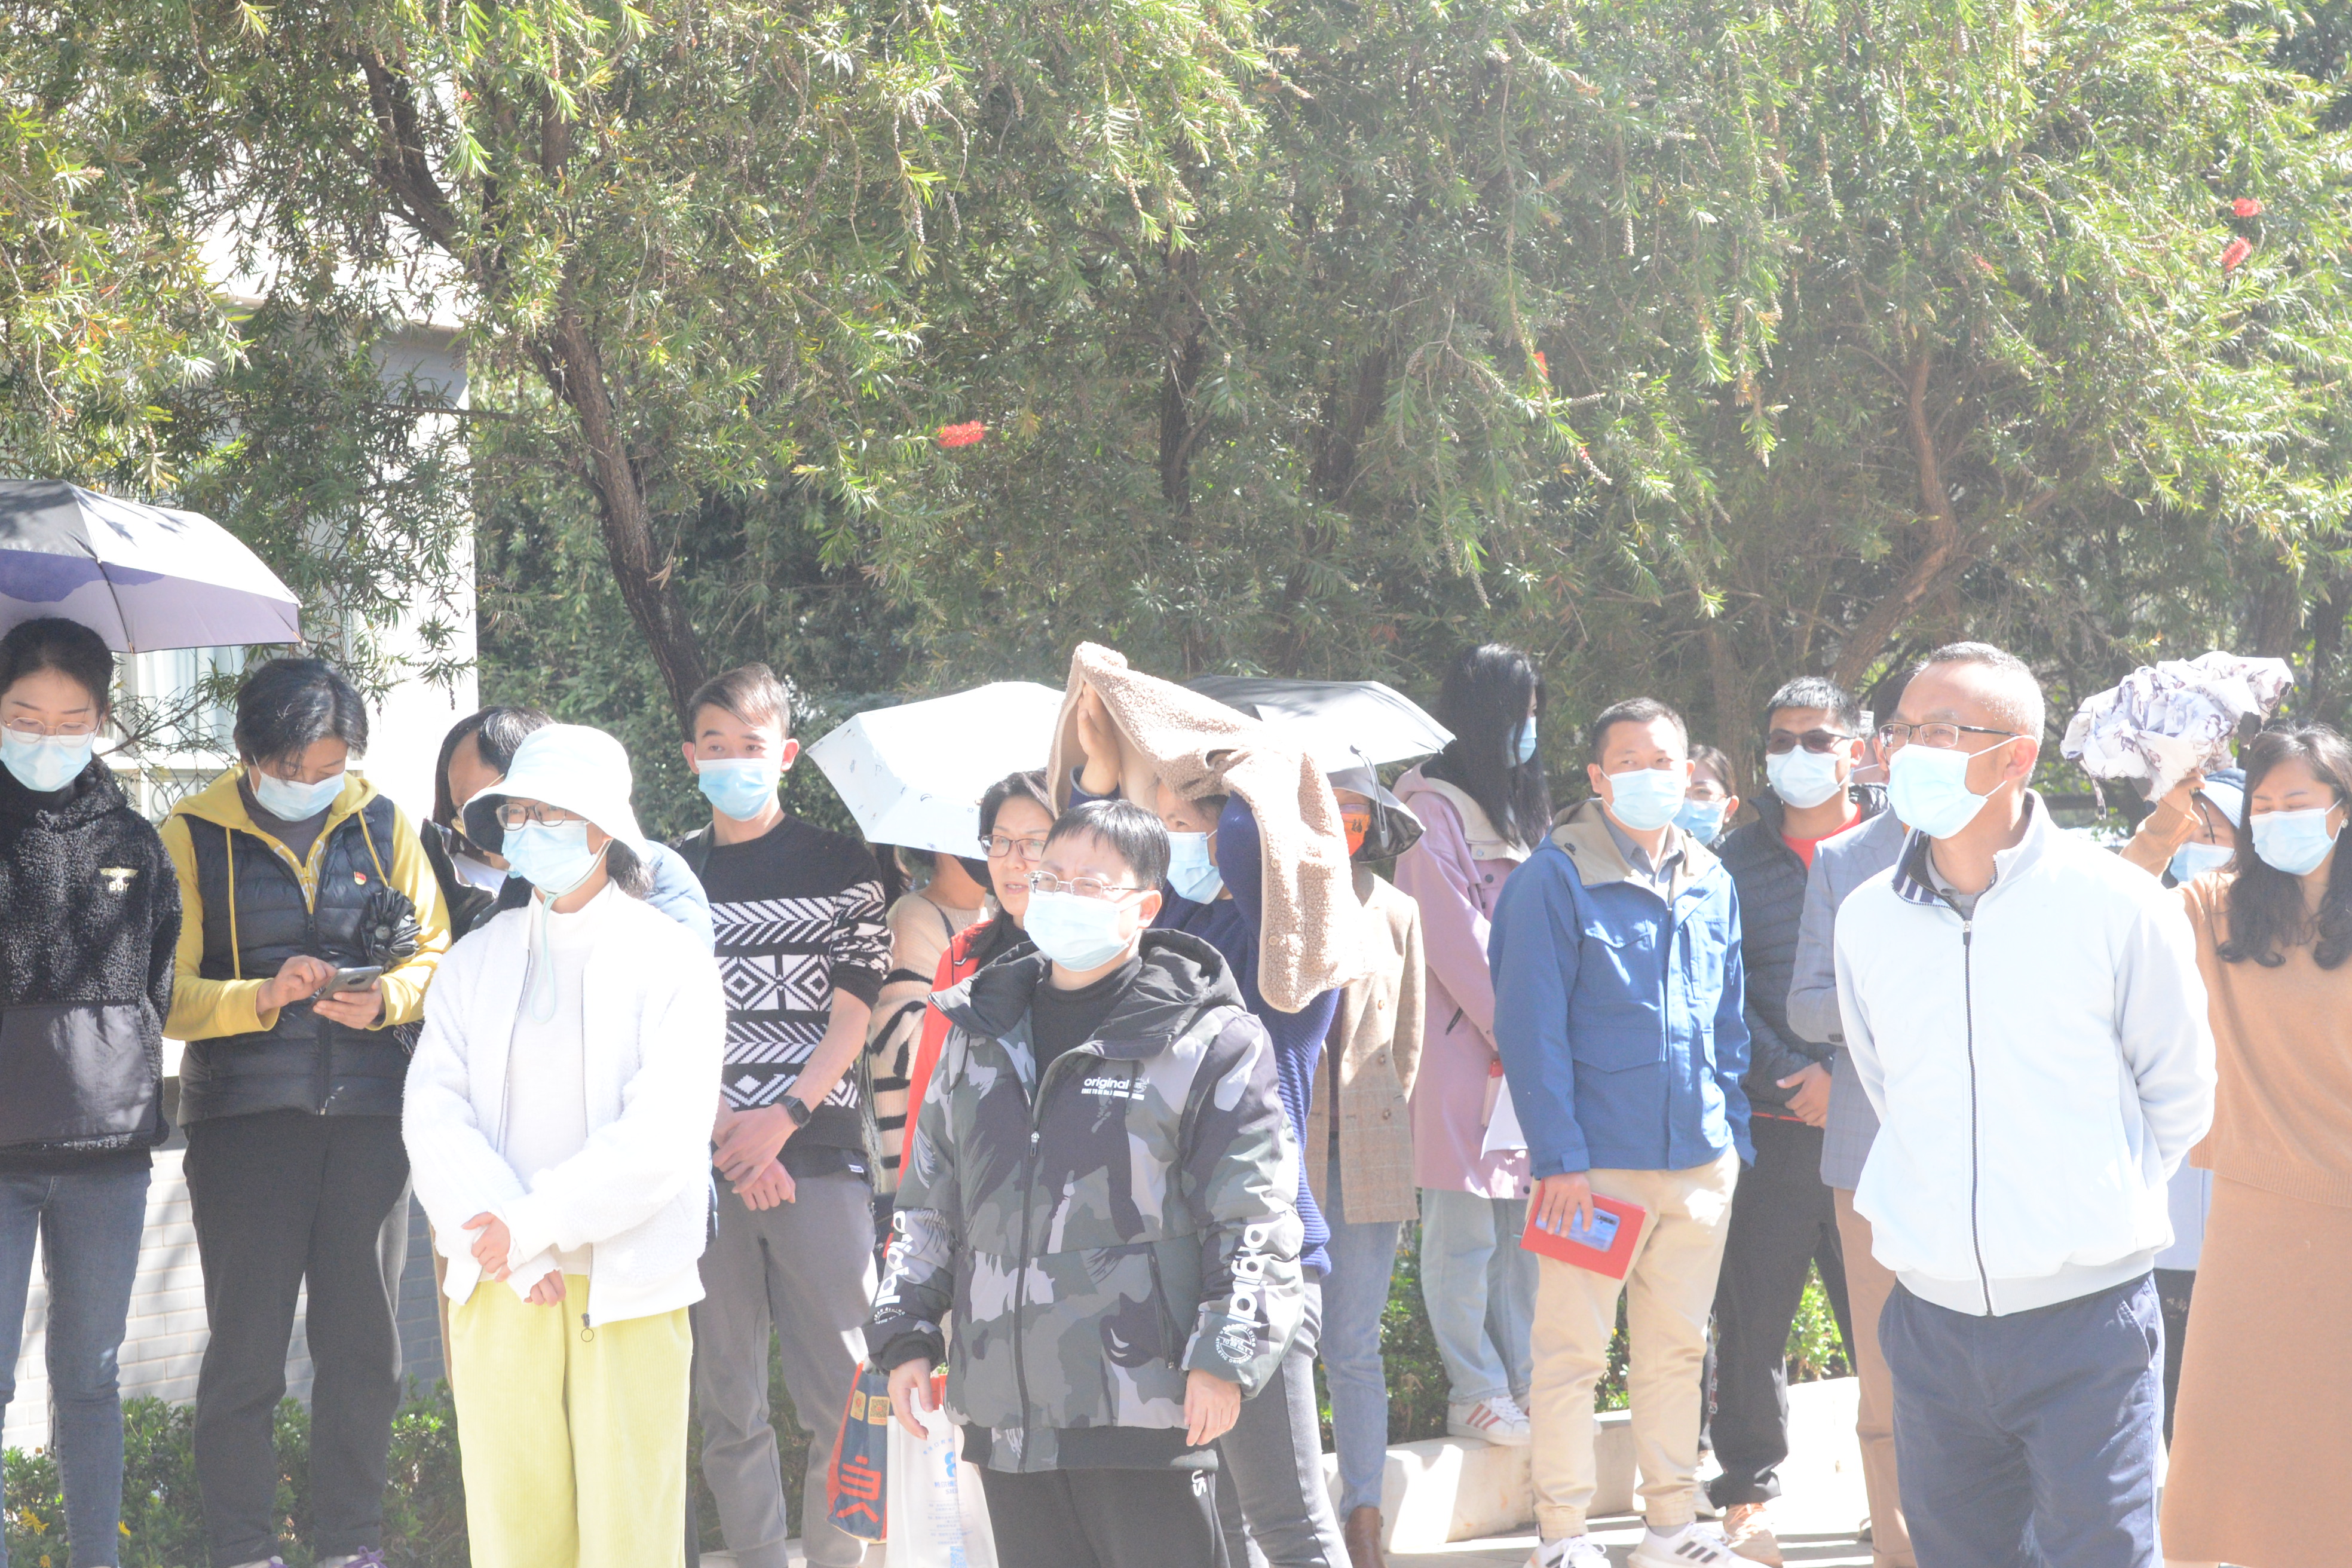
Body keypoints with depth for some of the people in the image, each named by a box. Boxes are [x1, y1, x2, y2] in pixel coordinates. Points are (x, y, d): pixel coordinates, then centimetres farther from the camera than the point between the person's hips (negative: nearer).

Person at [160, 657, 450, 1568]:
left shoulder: (383, 826, 9)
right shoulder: (192, 836, 0)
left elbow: (436, 953, 9)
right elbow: (165, 994, -5)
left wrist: (387, 998, -12)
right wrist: (263, 997, -21)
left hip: (370, 1112, 3)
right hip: (244, 1114, -3)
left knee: (363, 1341, 7)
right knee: (247, 1344, 0)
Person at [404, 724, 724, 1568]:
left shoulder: (670, 963, 0)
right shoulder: (475, 960, 12)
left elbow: (662, 1140, -11)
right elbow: (432, 1116, 0)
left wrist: (532, 1225, -14)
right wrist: (519, 1257, -13)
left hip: (626, 1292, -3)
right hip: (499, 1292, 3)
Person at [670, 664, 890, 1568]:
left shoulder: (839, 868, 7)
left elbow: (856, 1013, 1)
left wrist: (784, 1116, -11)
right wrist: (730, 1134, -7)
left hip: (820, 1155, -2)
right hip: (703, 1166, 2)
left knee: (839, 1395, -4)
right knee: (725, 1403, 3)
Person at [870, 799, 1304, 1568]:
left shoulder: (1209, 1041, -3)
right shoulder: (979, 1033, 15)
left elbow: (1255, 1222, -6)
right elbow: (927, 1208, 22)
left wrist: (1226, 1358, -14)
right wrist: (905, 1334, 14)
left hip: (1145, 1412, -6)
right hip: (1005, 1410, 6)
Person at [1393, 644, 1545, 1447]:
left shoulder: (1514, 812, 21)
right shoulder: (1435, 810, -6)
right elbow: (1453, 942, -12)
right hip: (1462, 1049, -8)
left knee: (1519, 1228, 7)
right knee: (1465, 1234, -5)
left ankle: (1520, 1382, 12)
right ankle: (1475, 1394, -1)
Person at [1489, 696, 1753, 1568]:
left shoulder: (1711, 884, 12)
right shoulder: (1558, 878, -7)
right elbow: (1532, 1028, -10)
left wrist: (1735, 1137, 12)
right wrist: (1559, 1157, -15)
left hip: (1701, 1160, 6)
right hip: (1599, 1161, -5)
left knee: (1677, 1349, 12)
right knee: (1574, 1354, -1)